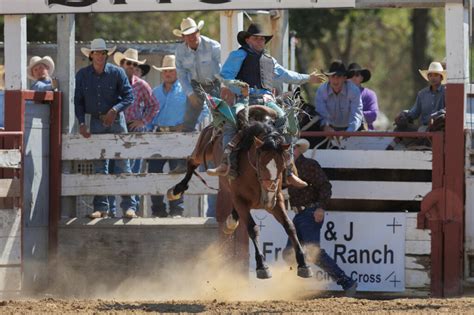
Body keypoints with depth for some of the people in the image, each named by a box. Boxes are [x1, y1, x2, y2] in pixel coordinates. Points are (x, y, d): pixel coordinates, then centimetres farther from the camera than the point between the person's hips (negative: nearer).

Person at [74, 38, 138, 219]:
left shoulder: (117, 73, -5)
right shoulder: (82, 75, 1)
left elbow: (129, 96, -7)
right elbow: (78, 101, 5)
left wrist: (115, 109, -22)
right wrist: (81, 122, -6)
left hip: (116, 120, -2)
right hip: (96, 122, 2)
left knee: (122, 163, -6)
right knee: (99, 165, 4)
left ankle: (129, 206, -6)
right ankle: (101, 207, 6)